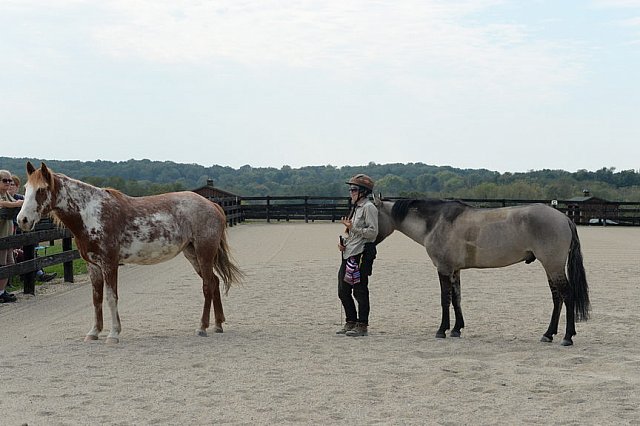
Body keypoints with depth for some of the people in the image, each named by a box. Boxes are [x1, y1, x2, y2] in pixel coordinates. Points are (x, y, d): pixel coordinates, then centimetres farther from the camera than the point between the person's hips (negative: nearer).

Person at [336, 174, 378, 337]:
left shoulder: (369, 207, -9)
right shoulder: (355, 207, 19)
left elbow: (373, 232, -17)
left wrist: (352, 227, -19)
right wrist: (343, 241, 11)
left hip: (361, 255, -10)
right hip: (348, 254, 10)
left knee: (360, 290, -4)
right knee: (343, 291, 12)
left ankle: (362, 326, 3)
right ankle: (350, 322, 23)